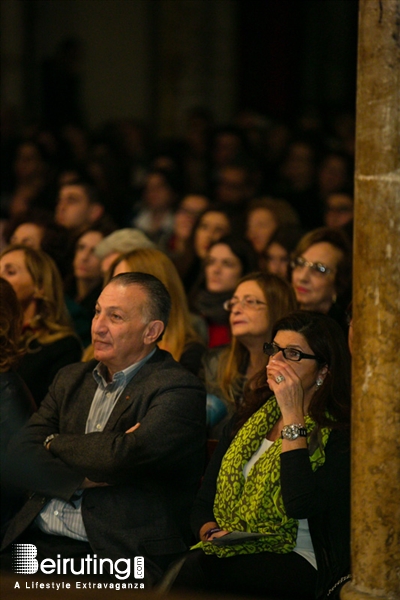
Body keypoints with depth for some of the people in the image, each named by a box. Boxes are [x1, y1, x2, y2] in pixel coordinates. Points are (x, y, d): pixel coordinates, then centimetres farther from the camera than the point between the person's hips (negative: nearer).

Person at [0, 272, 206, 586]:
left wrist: (56, 443, 1)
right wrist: (84, 479, -9)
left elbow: (126, 456, -18)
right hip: (36, 542, 7)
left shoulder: (179, 389, -2)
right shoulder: (72, 378, 20)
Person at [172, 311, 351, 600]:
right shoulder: (246, 421, 19)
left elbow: (300, 505, -19)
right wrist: (211, 532, -6)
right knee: (194, 564, -32)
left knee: (198, 569, -34)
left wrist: (292, 415, -12)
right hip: (229, 553, 5)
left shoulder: (338, 435, -2)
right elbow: (203, 504, 19)